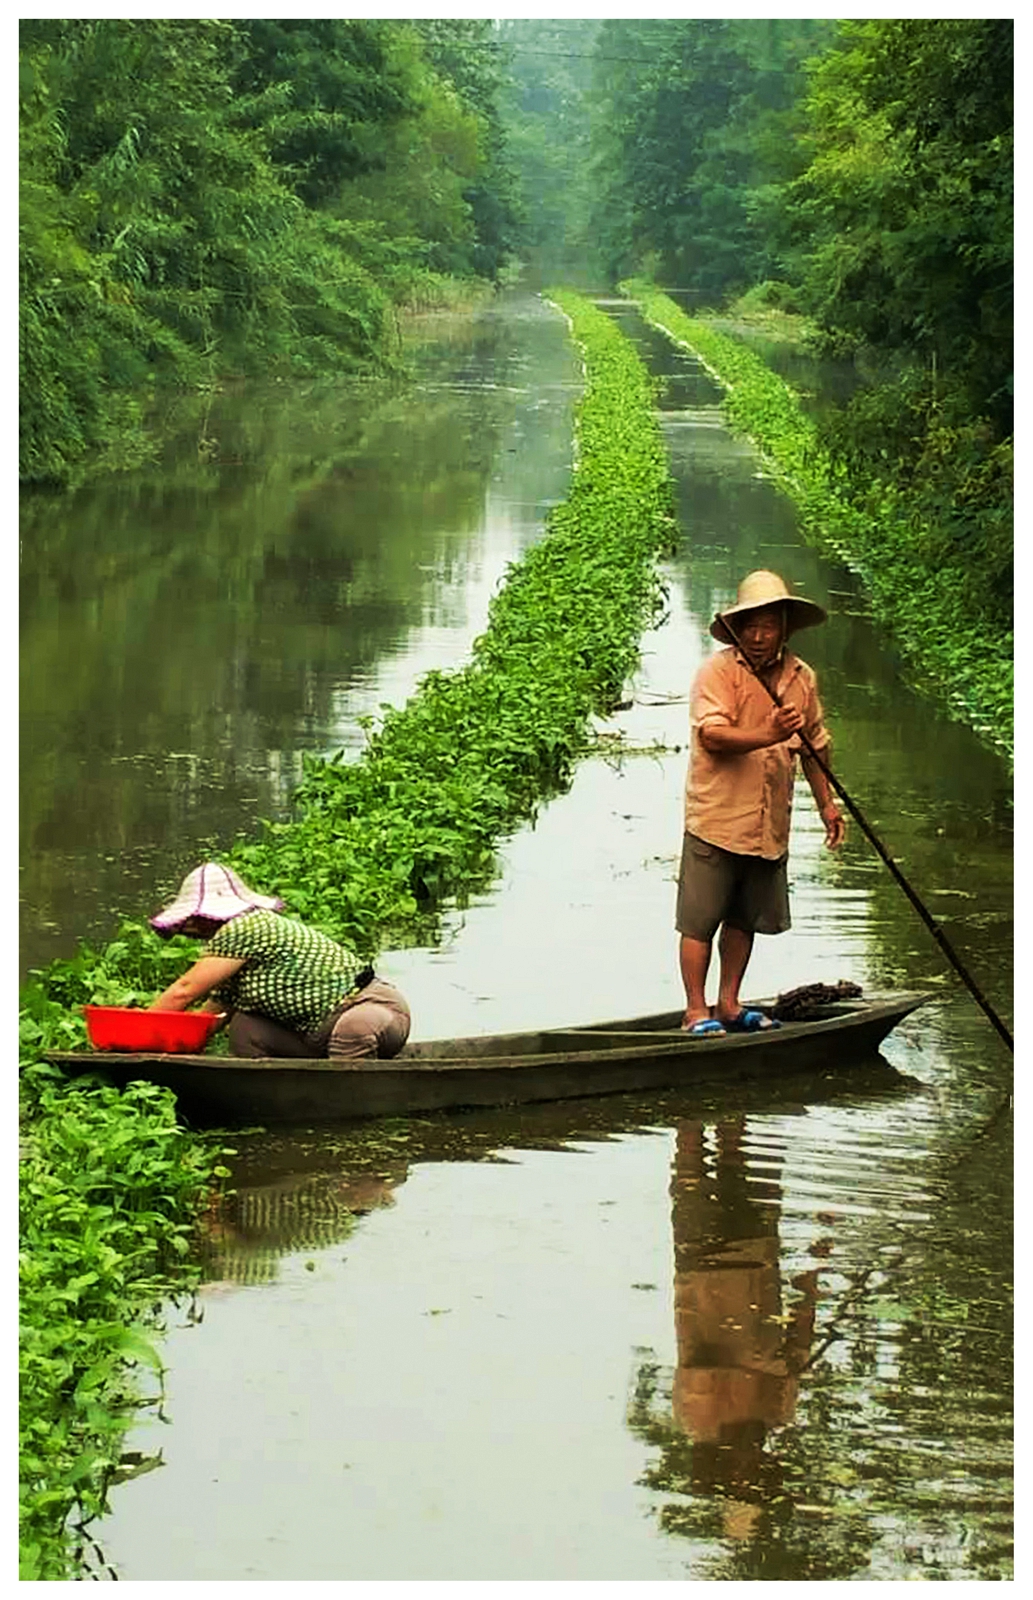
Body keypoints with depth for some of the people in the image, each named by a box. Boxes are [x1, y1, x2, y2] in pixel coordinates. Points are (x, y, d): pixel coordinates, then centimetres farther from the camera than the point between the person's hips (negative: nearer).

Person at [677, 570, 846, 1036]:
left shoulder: (801, 677, 9)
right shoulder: (717, 670, -10)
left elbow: (814, 746, 21)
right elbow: (713, 734, -22)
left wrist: (827, 804, 21)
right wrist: (767, 736, -35)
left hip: (770, 824, 6)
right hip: (716, 818, -5)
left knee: (745, 919, 14)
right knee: (700, 920, -2)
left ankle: (729, 1005, 25)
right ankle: (696, 1011, 5)